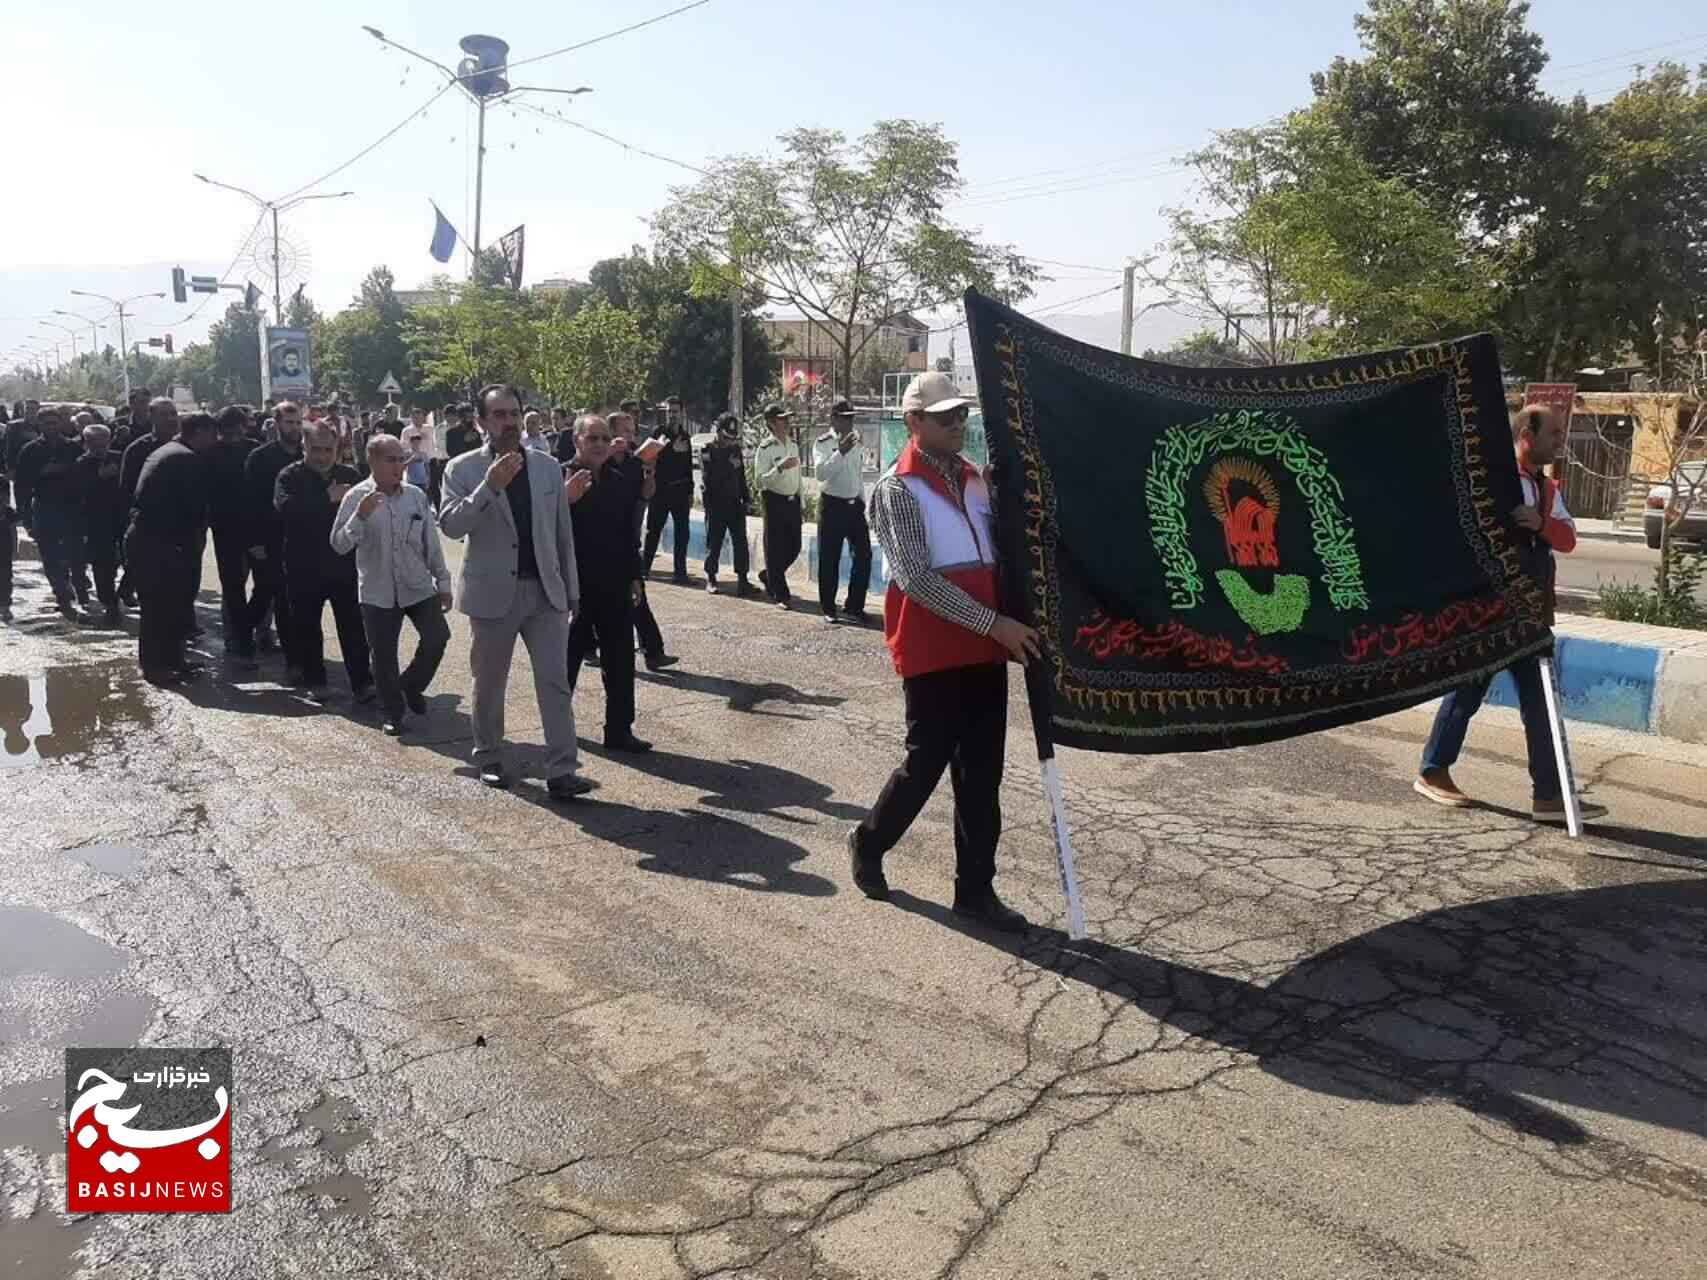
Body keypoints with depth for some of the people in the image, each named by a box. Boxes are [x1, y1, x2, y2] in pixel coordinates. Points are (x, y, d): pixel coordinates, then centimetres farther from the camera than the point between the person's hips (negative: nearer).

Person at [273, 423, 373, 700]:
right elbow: (286, 507, -22)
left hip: (344, 566, 1)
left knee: (353, 626, 0)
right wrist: (328, 498, -25)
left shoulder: (350, 476, 5)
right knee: (306, 625, 12)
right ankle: (312, 675, 27)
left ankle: (362, 682, 4)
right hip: (304, 568, 0)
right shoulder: (290, 476, -3)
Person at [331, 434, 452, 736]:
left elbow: (431, 543, 7)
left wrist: (443, 582, 8)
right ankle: (392, 711, 24)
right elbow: (339, 545, -11)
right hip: (378, 592, -2)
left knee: (436, 638, -7)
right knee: (383, 655, 4)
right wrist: (360, 517, -26)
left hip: (419, 587, 2)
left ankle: (411, 685, 22)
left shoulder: (416, 496, 1)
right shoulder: (356, 498, -6)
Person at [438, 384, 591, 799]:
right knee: (489, 684, 11)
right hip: (493, 592, -2)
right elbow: (449, 525, -14)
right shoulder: (462, 469, -2)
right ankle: (489, 760, 29)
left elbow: (563, 532, 10)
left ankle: (560, 772, -4)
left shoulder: (548, 467, 7)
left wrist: (571, 590, 9)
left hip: (546, 591, 2)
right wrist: (489, 486, -25)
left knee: (555, 681, -5)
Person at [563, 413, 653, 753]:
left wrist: (634, 577, 11)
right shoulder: (560, 478, -10)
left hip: (615, 586, 4)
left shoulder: (621, 480, 6)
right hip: (573, 585, -4)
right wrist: (565, 499, -32)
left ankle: (619, 730, 14)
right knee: (568, 659, 11)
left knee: (621, 661, 5)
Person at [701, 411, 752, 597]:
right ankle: (711, 579, 16)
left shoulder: (735, 449, 12)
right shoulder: (707, 451, -3)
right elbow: (707, 477, -16)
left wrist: (745, 499, 16)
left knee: (740, 542, -4)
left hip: (735, 504, 4)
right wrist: (729, 466, -18)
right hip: (715, 505, -4)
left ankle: (742, 579, -2)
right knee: (714, 543, 3)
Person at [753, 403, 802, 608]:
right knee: (775, 549, -1)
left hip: (793, 500, 7)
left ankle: (768, 576, 34)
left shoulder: (793, 443, 9)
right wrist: (780, 467, -28)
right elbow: (762, 479, -15)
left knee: (794, 547, 11)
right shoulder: (766, 449, -11)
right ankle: (780, 595, 7)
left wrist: (800, 500, 17)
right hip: (775, 501, -7)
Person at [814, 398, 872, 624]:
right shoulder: (824, 442, -8)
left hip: (854, 504, 6)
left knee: (863, 555, 2)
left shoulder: (856, 442, 12)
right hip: (832, 505, -6)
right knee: (829, 559, 1)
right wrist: (840, 452, -31)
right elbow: (820, 473, -23)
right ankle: (829, 609, 12)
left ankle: (853, 607, 13)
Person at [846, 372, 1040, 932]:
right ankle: (868, 843, 28)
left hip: (985, 646, 6)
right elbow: (916, 579, -18)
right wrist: (994, 623, -21)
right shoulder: (898, 489, -8)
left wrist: (1007, 624, 7)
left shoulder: (974, 478, 14)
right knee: (927, 761, 2)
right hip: (932, 649, -6)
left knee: (981, 772, 7)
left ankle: (975, 889, 17)